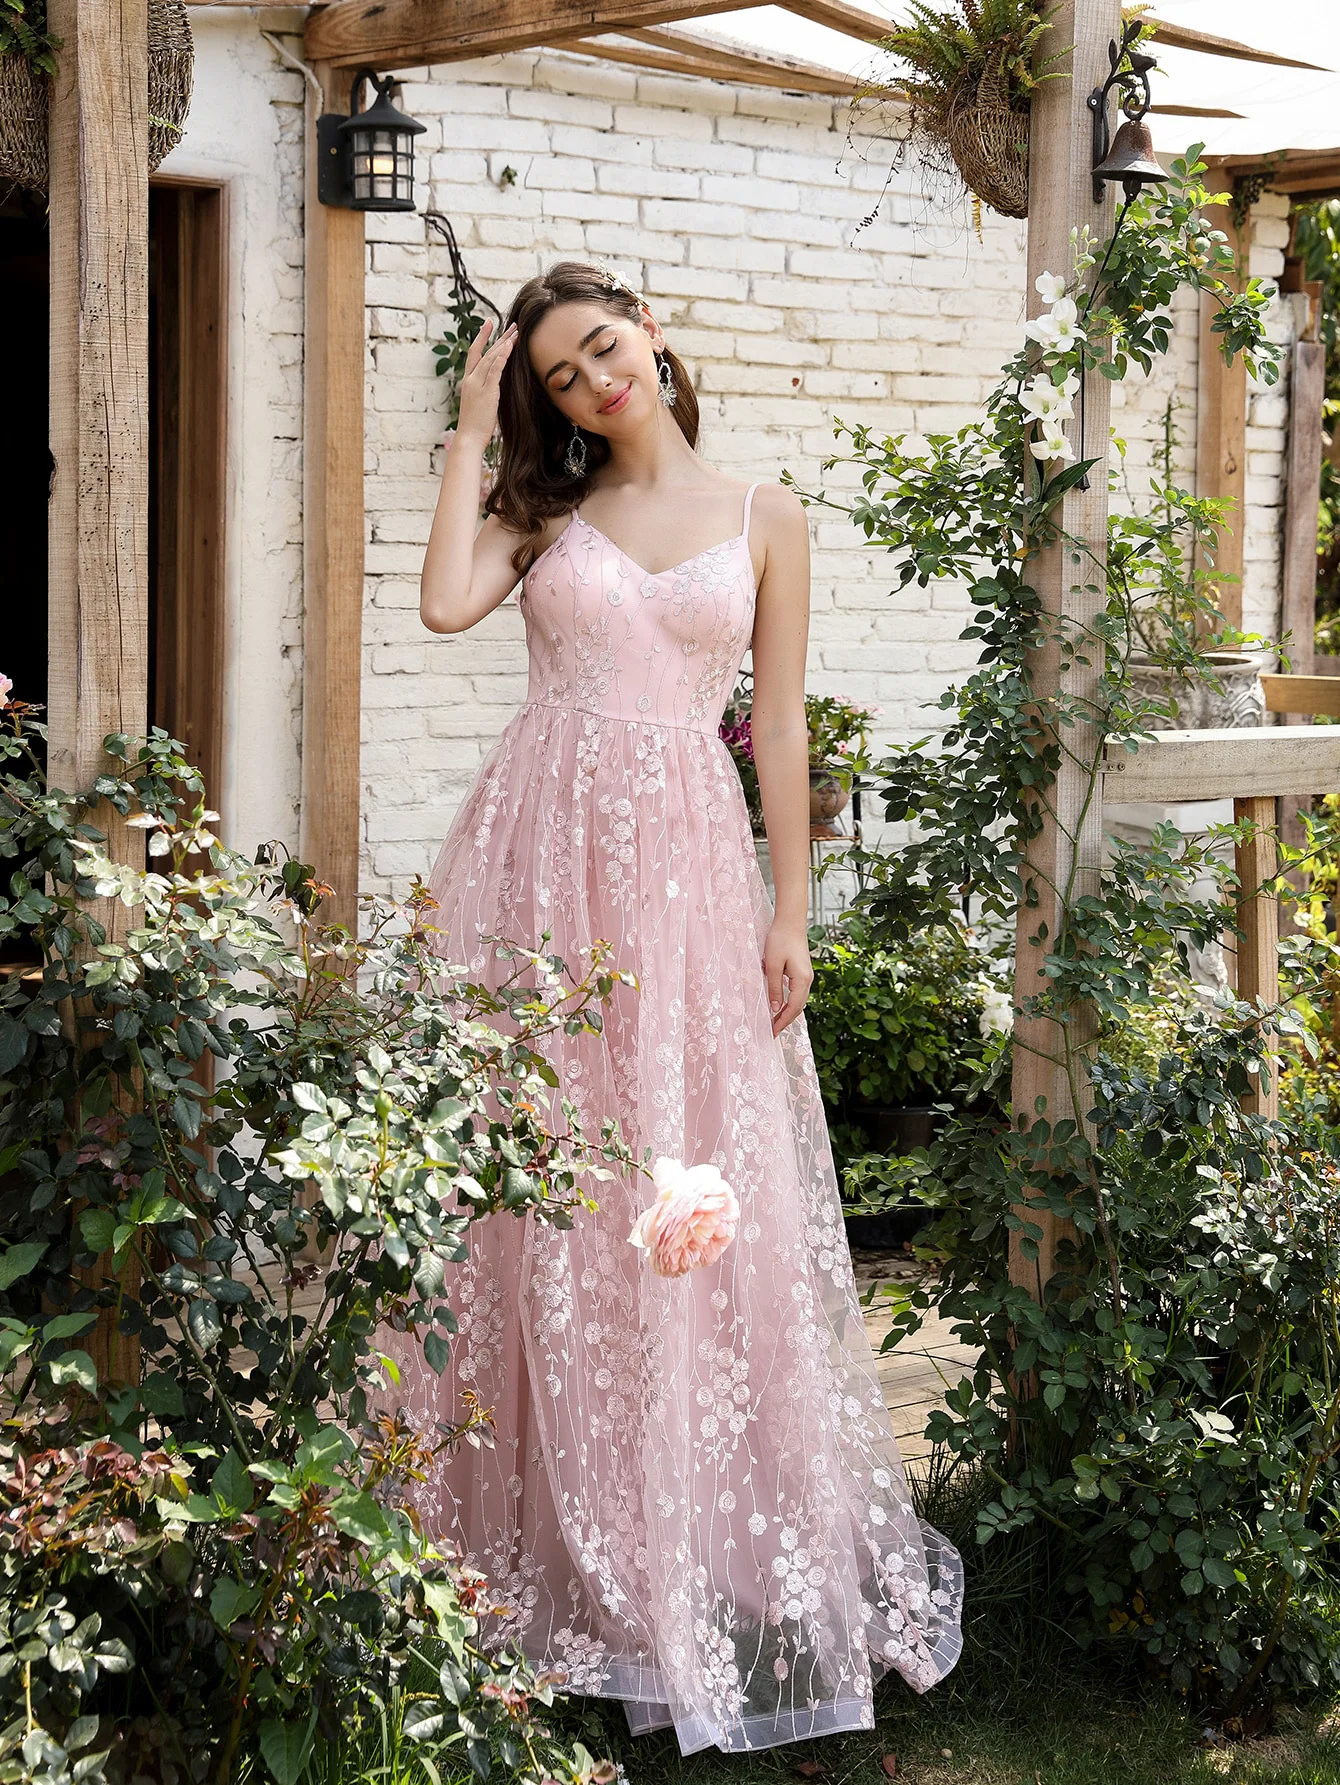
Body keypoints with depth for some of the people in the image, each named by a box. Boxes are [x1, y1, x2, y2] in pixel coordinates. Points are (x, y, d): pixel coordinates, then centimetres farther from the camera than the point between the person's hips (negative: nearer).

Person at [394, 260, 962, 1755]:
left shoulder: (763, 518, 8)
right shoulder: (545, 508, 11)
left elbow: (779, 723, 5)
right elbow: (447, 604, -10)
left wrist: (790, 911, 0)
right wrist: (473, 432, 0)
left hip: (687, 853, -1)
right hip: (543, 846, 1)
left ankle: (705, 1533, 14)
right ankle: (551, 1515, 15)